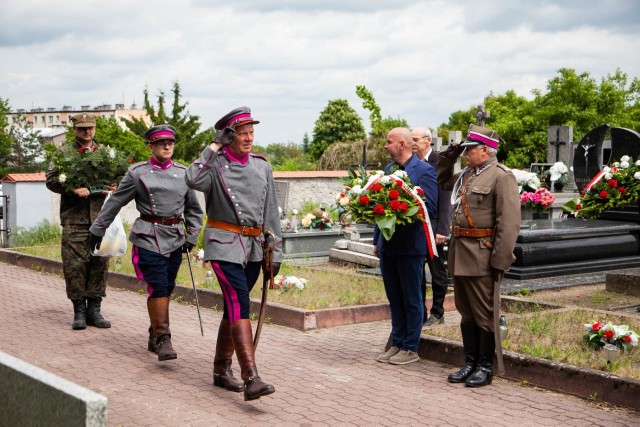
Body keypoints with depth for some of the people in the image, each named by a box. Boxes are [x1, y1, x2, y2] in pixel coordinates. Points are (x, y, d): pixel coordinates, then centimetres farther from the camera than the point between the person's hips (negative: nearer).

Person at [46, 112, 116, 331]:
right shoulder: (64, 153, 6)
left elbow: (117, 176, 21)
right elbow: (51, 180, -2)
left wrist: (114, 185, -2)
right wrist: (73, 188, -18)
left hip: (100, 217, 3)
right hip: (74, 220, -3)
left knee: (99, 265, 4)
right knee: (75, 266, -3)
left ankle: (94, 309, 13)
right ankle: (79, 311, 8)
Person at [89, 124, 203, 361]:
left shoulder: (183, 173, 9)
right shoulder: (137, 173, 0)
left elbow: (194, 209, 18)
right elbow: (114, 202, 7)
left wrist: (192, 236, 11)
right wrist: (98, 229, 11)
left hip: (175, 239, 4)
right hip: (148, 238, -4)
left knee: (166, 289, 8)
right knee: (158, 287, -13)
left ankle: (154, 337, 24)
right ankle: (162, 339, -9)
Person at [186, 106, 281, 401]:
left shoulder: (262, 166, 11)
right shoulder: (215, 165, -4)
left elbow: (271, 212, 13)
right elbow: (193, 180, -27)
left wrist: (276, 252, 10)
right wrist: (214, 147, -18)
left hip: (254, 247, 6)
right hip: (224, 244, -6)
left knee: (234, 307, 14)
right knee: (240, 304, -17)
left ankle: (221, 369, 28)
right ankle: (251, 379, -23)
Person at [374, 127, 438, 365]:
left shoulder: (424, 171, -9)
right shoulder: (388, 169, 13)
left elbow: (430, 207, -15)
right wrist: (377, 240, 15)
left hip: (410, 246, -7)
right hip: (388, 245, 7)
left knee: (412, 300, 4)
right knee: (394, 299, 14)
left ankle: (410, 349, 12)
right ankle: (396, 344, 24)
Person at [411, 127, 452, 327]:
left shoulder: (439, 163, -8)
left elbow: (444, 199, -12)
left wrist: (442, 230, -16)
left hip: (432, 226, -6)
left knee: (437, 270, 5)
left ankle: (437, 313, 15)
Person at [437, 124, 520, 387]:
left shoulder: (501, 176, -11)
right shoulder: (465, 175, 14)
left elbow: (509, 223, -17)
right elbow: (442, 182, 35)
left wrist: (500, 261, -21)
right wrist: (447, 159, 17)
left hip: (482, 256, -8)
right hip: (460, 254, 8)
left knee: (484, 314, 2)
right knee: (466, 312, 15)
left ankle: (485, 366, 13)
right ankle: (470, 362, 25)